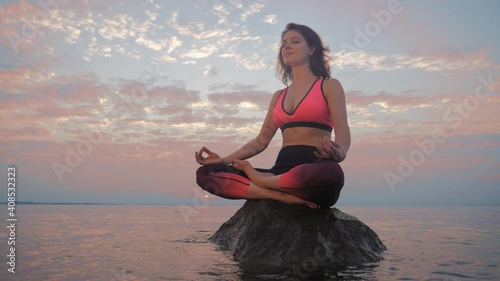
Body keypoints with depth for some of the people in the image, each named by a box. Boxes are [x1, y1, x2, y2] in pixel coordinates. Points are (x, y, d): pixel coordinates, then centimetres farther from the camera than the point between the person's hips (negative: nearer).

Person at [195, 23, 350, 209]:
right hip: (282, 170, 5)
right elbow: (261, 141, 21)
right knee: (206, 174, -10)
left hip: (314, 170, -4)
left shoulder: (329, 86, 9)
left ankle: (259, 179, -18)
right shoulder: (279, 96, 23)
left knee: (331, 172, -43)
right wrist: (224, 160, 9)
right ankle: (283, 195, -24)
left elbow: (342, 130, -5)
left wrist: (338, 153, -29)